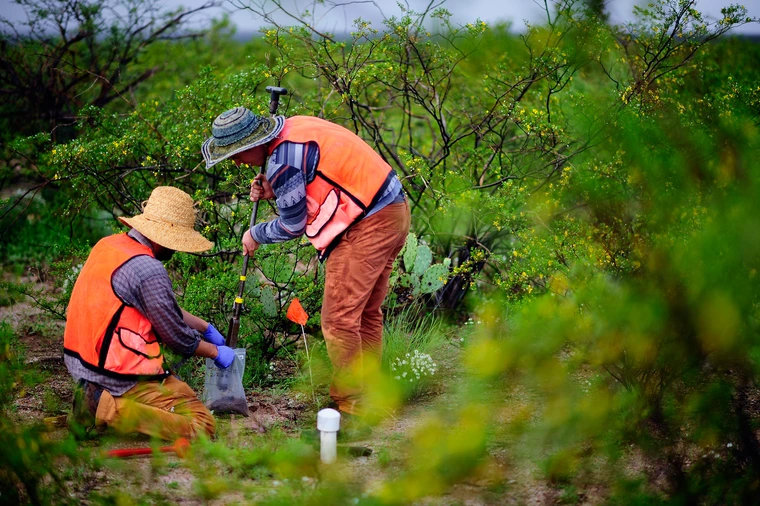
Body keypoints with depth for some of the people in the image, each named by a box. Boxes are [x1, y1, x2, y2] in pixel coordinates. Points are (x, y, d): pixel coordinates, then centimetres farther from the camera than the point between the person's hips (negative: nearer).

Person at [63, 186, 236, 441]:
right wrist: (216, 352, 8)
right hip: (124, 378, -9)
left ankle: (97, 396, 10)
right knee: (202, 425, -9)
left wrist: (206, 328, 26)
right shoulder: (149, 271, -21)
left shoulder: (108, 245, 6)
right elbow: (177, 338, -10)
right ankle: (109, 408, -13)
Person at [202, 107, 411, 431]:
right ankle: (368, 400, 23)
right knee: (366, 316, 16)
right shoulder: (295, 129, 11)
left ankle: (350, 407, -2)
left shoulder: (283, 161, -18)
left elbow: (292, 227, -8)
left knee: (339, 320, -6)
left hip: (367, 227, -10)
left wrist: (255, 236, 11)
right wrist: (273, 191, 9)